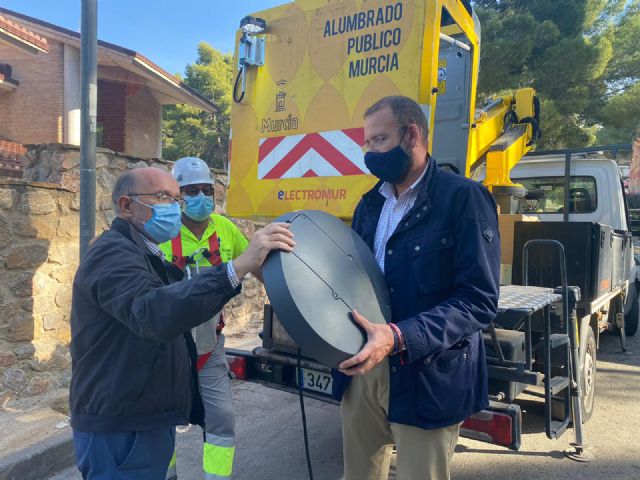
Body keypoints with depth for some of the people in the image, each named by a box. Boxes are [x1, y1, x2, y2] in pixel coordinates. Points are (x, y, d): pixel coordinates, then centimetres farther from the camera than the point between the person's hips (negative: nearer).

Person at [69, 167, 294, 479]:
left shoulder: (148, 257, 14)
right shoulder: (112, 253, -18)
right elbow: (153, 314, -38)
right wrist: (239, 267, -46)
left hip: (149, 421, 10)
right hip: (119, 427, -9)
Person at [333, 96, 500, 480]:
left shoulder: (463, 197, -11)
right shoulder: (370, 204, 12)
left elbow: (479, 300, -18)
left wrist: (399, 338, -29)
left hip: (427, 379, -6)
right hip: (361, 367, 6)